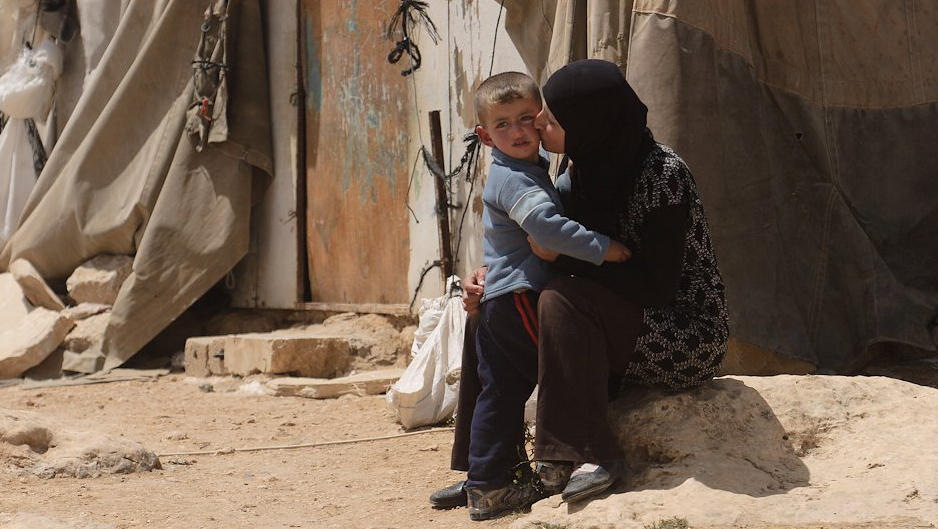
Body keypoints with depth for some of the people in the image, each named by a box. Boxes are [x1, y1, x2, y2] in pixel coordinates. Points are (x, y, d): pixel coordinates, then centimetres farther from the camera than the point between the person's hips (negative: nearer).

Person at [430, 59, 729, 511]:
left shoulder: (662, 176, -23)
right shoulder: (583, 173, 1)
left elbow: (656, 286, -28)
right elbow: (547, 252, 14)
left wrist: (564, 256, -24)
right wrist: (487, 278, -4)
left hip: (687, 338, -9)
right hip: (624, 329, 9)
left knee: (563, 301, -31)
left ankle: (593, 454, -22)